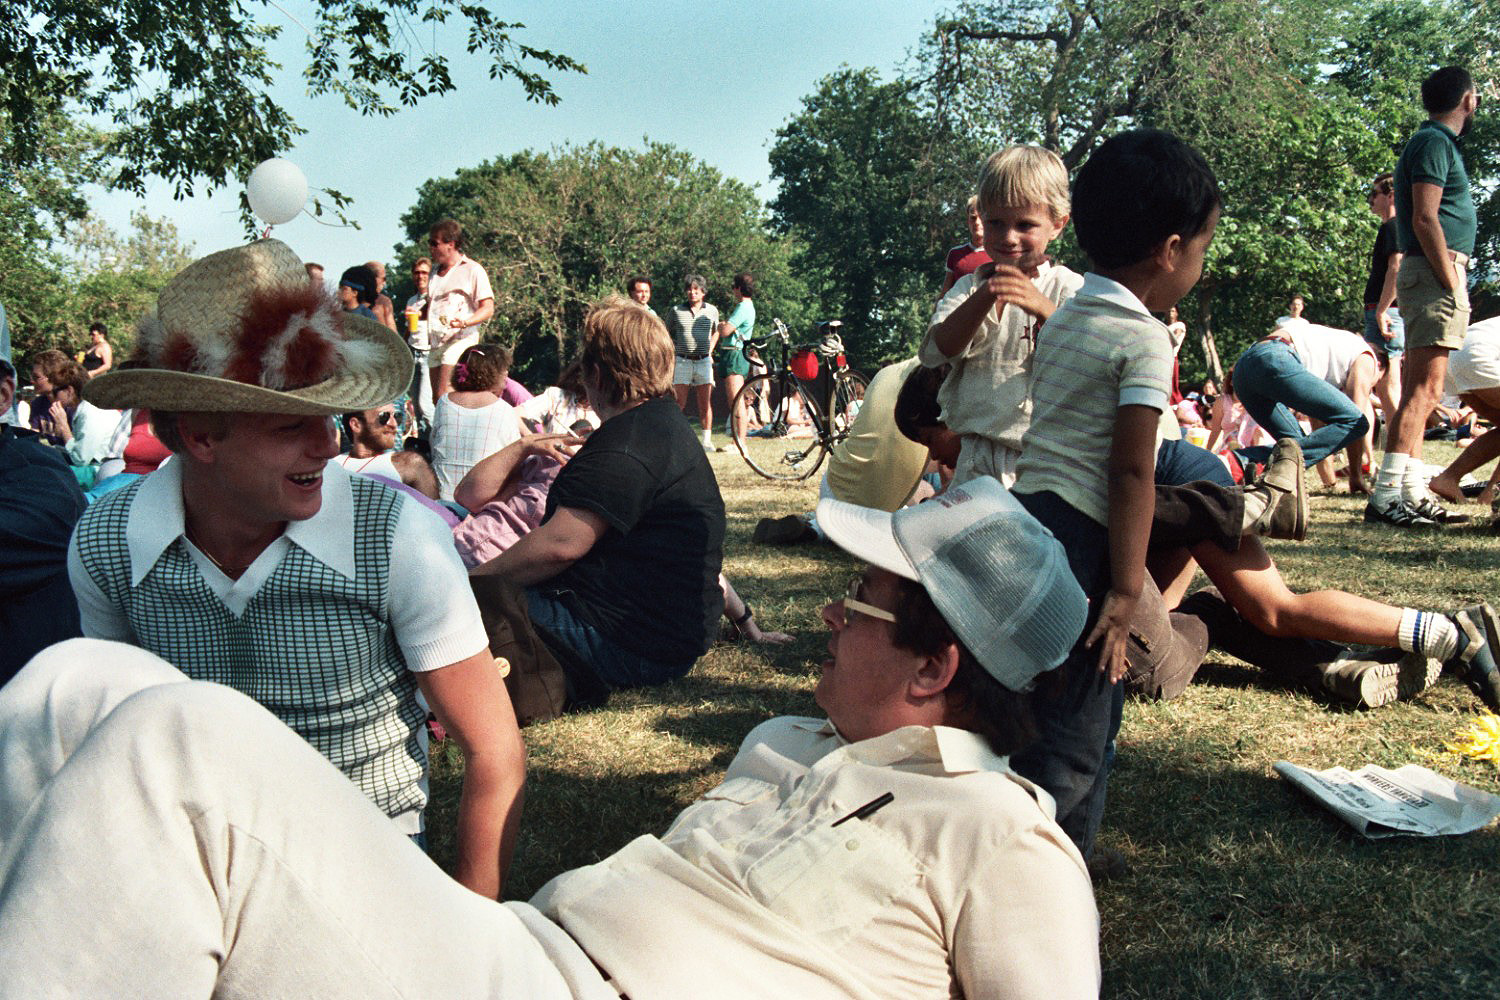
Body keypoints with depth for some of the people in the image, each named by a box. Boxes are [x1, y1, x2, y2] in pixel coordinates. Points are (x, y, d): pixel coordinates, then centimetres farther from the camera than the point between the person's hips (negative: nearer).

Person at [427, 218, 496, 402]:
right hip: (436, 343, 8)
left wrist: (465, 322, -26)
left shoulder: (472, 270, -4)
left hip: (460, 340, -8)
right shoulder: (435, 270, 20)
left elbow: (488, 309, -9)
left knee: (445, 398, -19)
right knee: (436, 399, 6)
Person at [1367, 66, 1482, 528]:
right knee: (1425, 388, -15)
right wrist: (1451, 282, -18)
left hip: (1434, 276, 10)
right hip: (1435, 272, -10)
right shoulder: (1435, 142, -7)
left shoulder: (1435, 142, 23)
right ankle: (1385, 495, -20)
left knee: (1419, 391, 8)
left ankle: (1413, 493, 10)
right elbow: (1425, 218, -17)